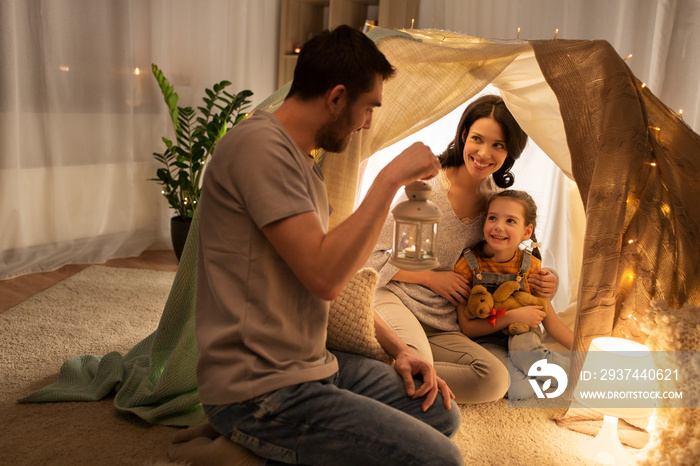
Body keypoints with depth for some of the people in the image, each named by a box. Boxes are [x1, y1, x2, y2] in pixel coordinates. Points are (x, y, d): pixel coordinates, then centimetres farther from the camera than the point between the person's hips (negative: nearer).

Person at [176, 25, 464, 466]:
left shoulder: (308, 165, 14)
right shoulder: (260, 144, -17)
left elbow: (333, 282, 17)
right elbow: (324, 277, -25)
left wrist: (397, 349, 9)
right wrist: (391, 178, -18)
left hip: (313, 365, 10)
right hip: (259, 392, -10)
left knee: (442, 414, 10)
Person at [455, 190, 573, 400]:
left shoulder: (531, 266, -7)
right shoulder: (467, 264, -15)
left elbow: (552, 323, 1)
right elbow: (467, 327, -13)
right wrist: (513, 316, -23)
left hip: (523, 335, 3)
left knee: (523, 346, -33)